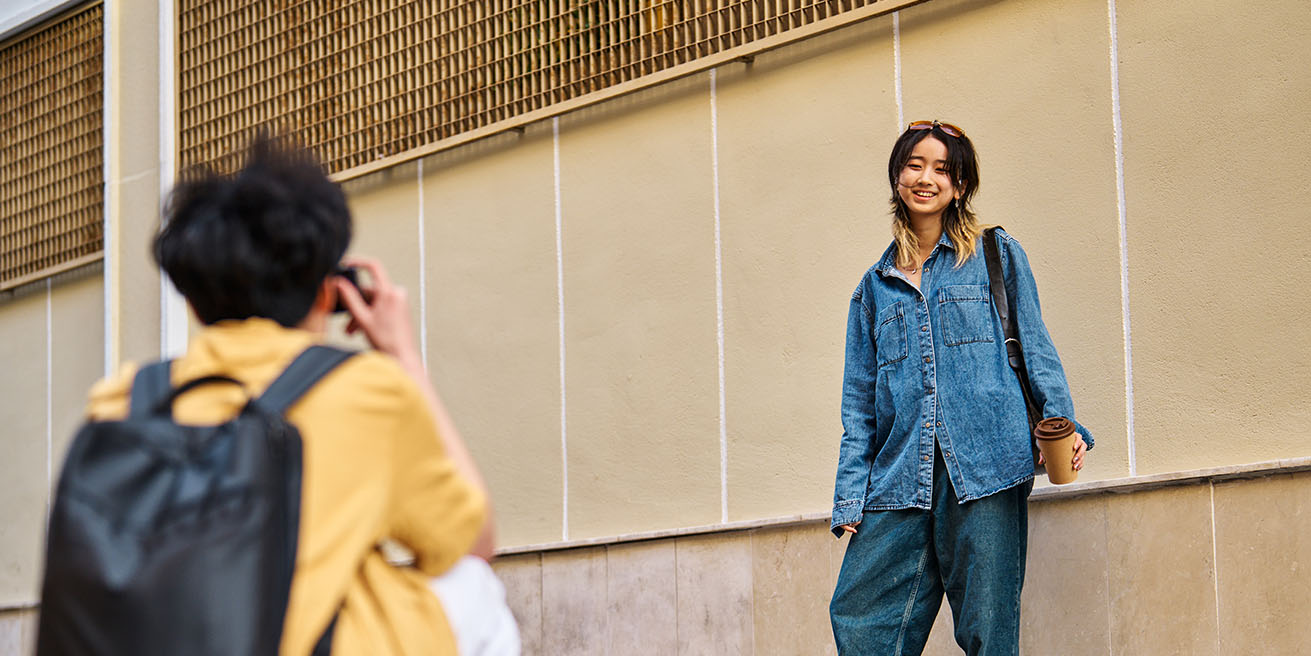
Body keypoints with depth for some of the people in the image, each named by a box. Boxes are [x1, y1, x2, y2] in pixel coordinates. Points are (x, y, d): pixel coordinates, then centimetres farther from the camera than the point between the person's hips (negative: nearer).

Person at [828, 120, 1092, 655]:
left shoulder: (997, 255, 12)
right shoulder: (875, 286, 20)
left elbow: (1034, 347, 8)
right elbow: (859, 401, 18)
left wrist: (1061, 423, -9)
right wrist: (850, 496, 9)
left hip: (984, 467, -3)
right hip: (898, 479, 3)